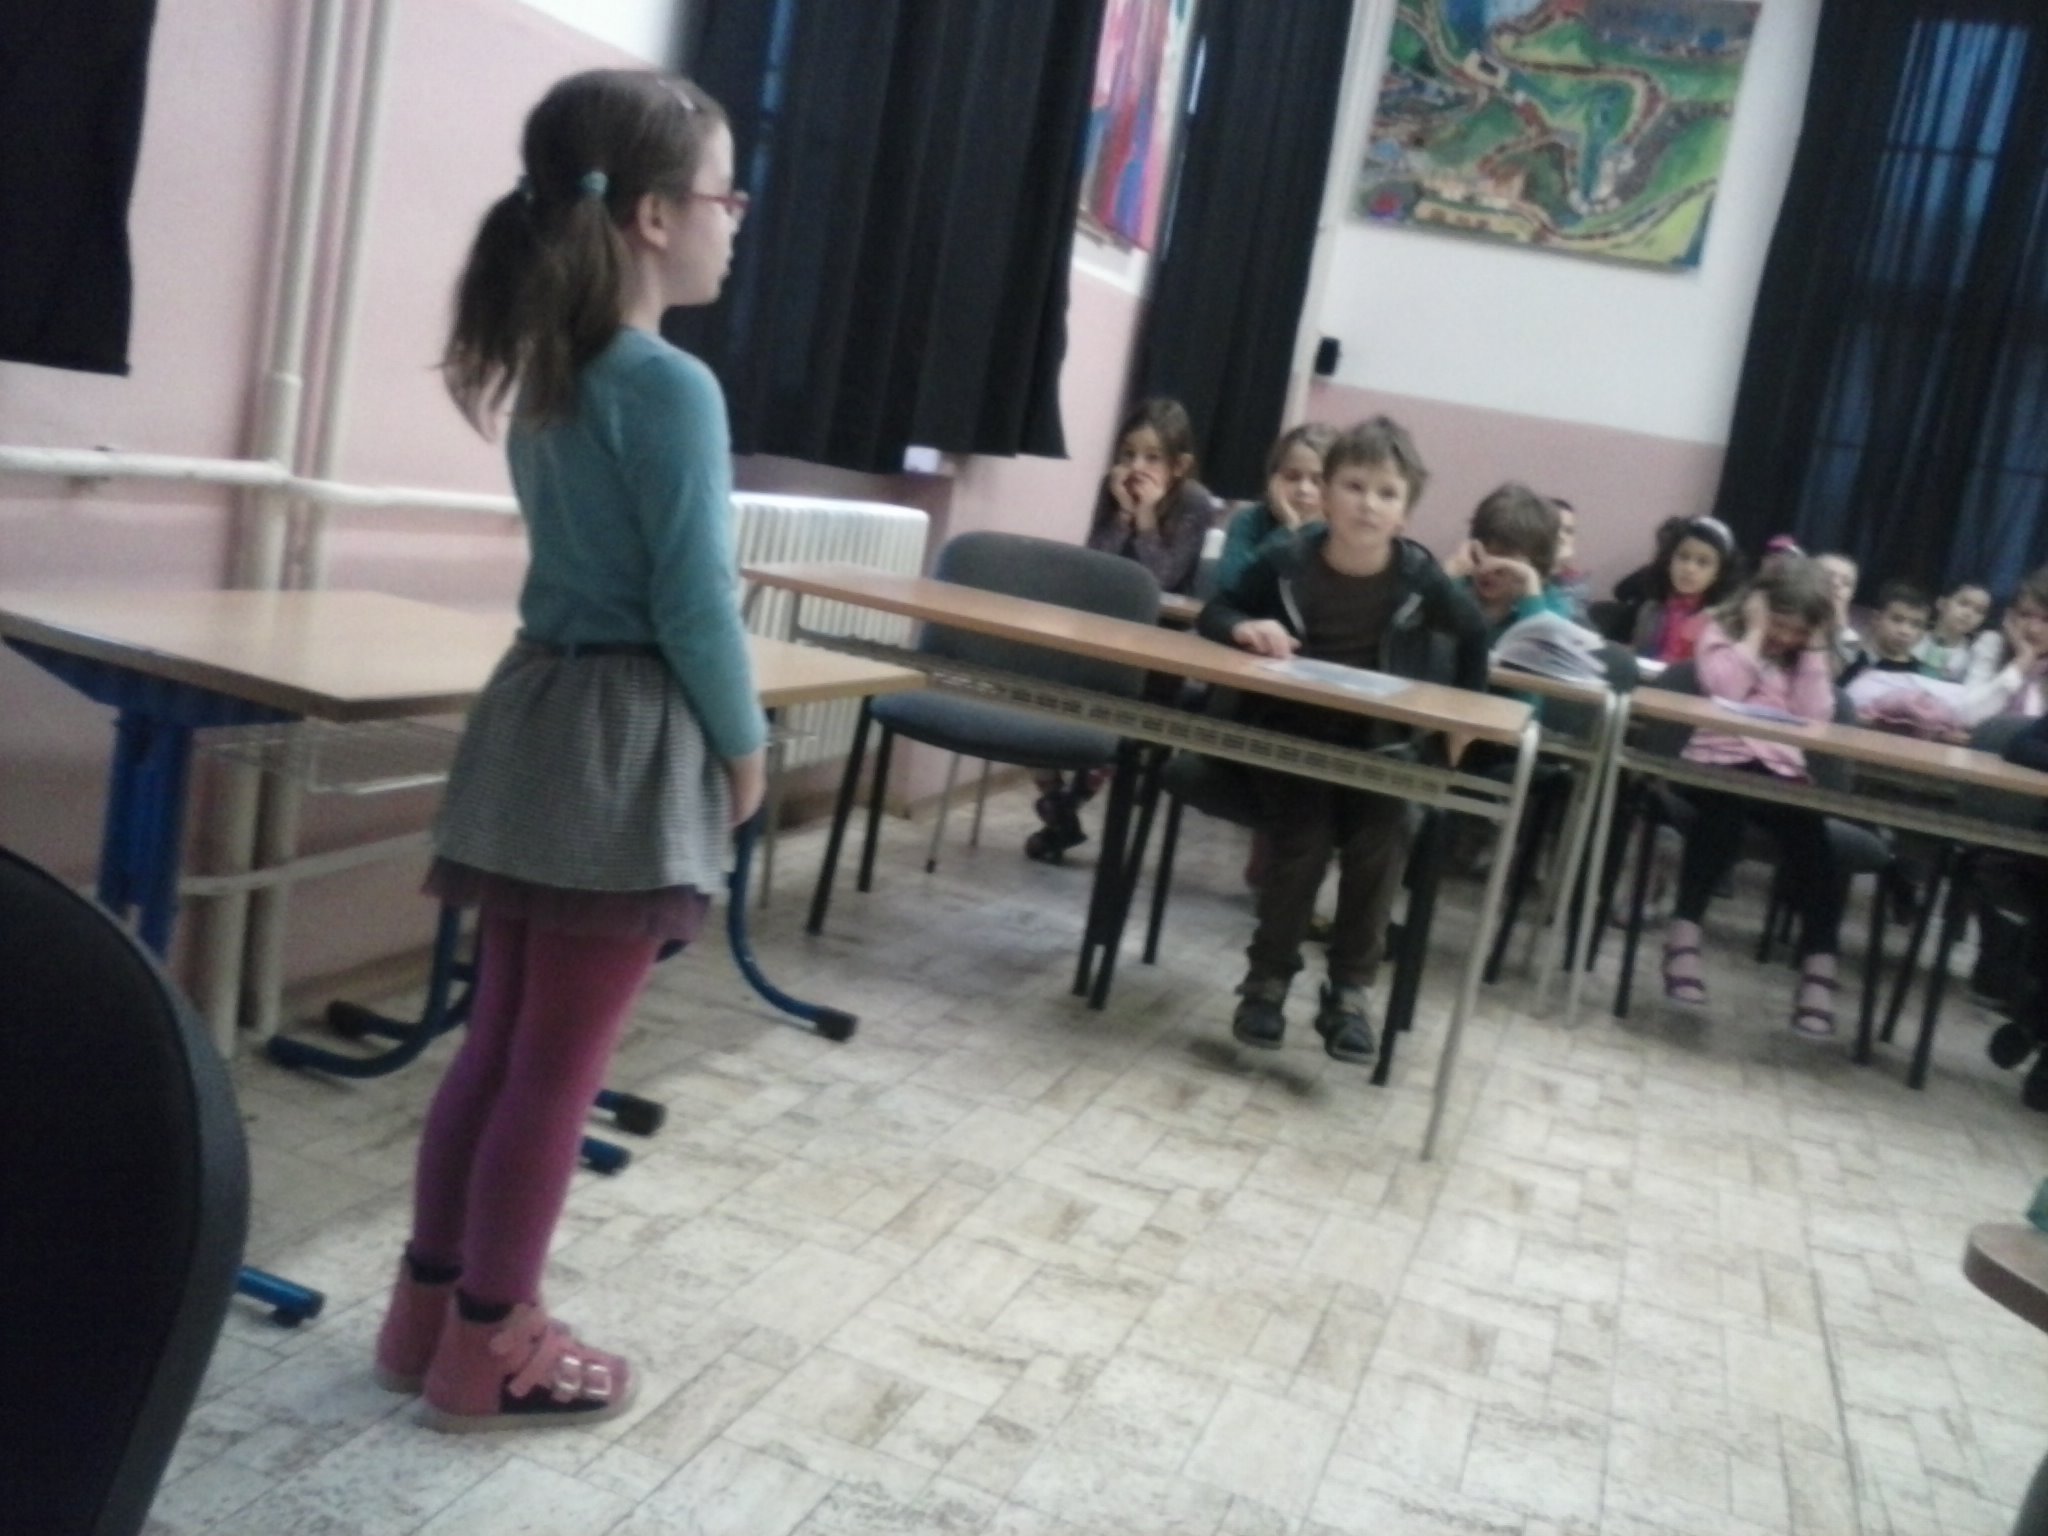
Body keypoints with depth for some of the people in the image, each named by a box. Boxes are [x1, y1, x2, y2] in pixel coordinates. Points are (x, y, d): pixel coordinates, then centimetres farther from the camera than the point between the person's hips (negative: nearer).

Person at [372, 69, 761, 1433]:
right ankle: (491, 1349, 17)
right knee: (561, 1064, 3)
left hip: (539, 719, 9)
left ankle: (431, 1306, 29)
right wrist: (744, 744, -3)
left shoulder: (548, 372, 11)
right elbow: (693, 604, -17)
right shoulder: (672, 388, -17)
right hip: (628, 744, -9)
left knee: (501, 1040, 17)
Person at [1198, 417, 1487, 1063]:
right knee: (1303, 842, -21)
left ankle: (1349, 990, -4)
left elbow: (1474, 635, 11)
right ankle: (1268, 978, -1)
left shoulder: (1420, 577, -8)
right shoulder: (1286, 561, -11)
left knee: (1379, 846, -20)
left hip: (1379, 746, 1)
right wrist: (1244, 628, -21)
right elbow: (1213, 612, 1)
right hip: (1292, 733, -1)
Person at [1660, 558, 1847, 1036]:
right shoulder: (1721, 633, 8)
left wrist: (1815, 650, 1)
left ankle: (1819, 967, -25)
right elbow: (1726, 690, -13)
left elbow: (1816, 717, 2)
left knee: (1811, 836, -24)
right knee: (1724, 815, -35)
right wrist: (1754, 635, -6)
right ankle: (1685, 933, -31)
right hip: (1720, 759, -3)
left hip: (1782, 770, 3)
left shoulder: (1806, 652, 18)